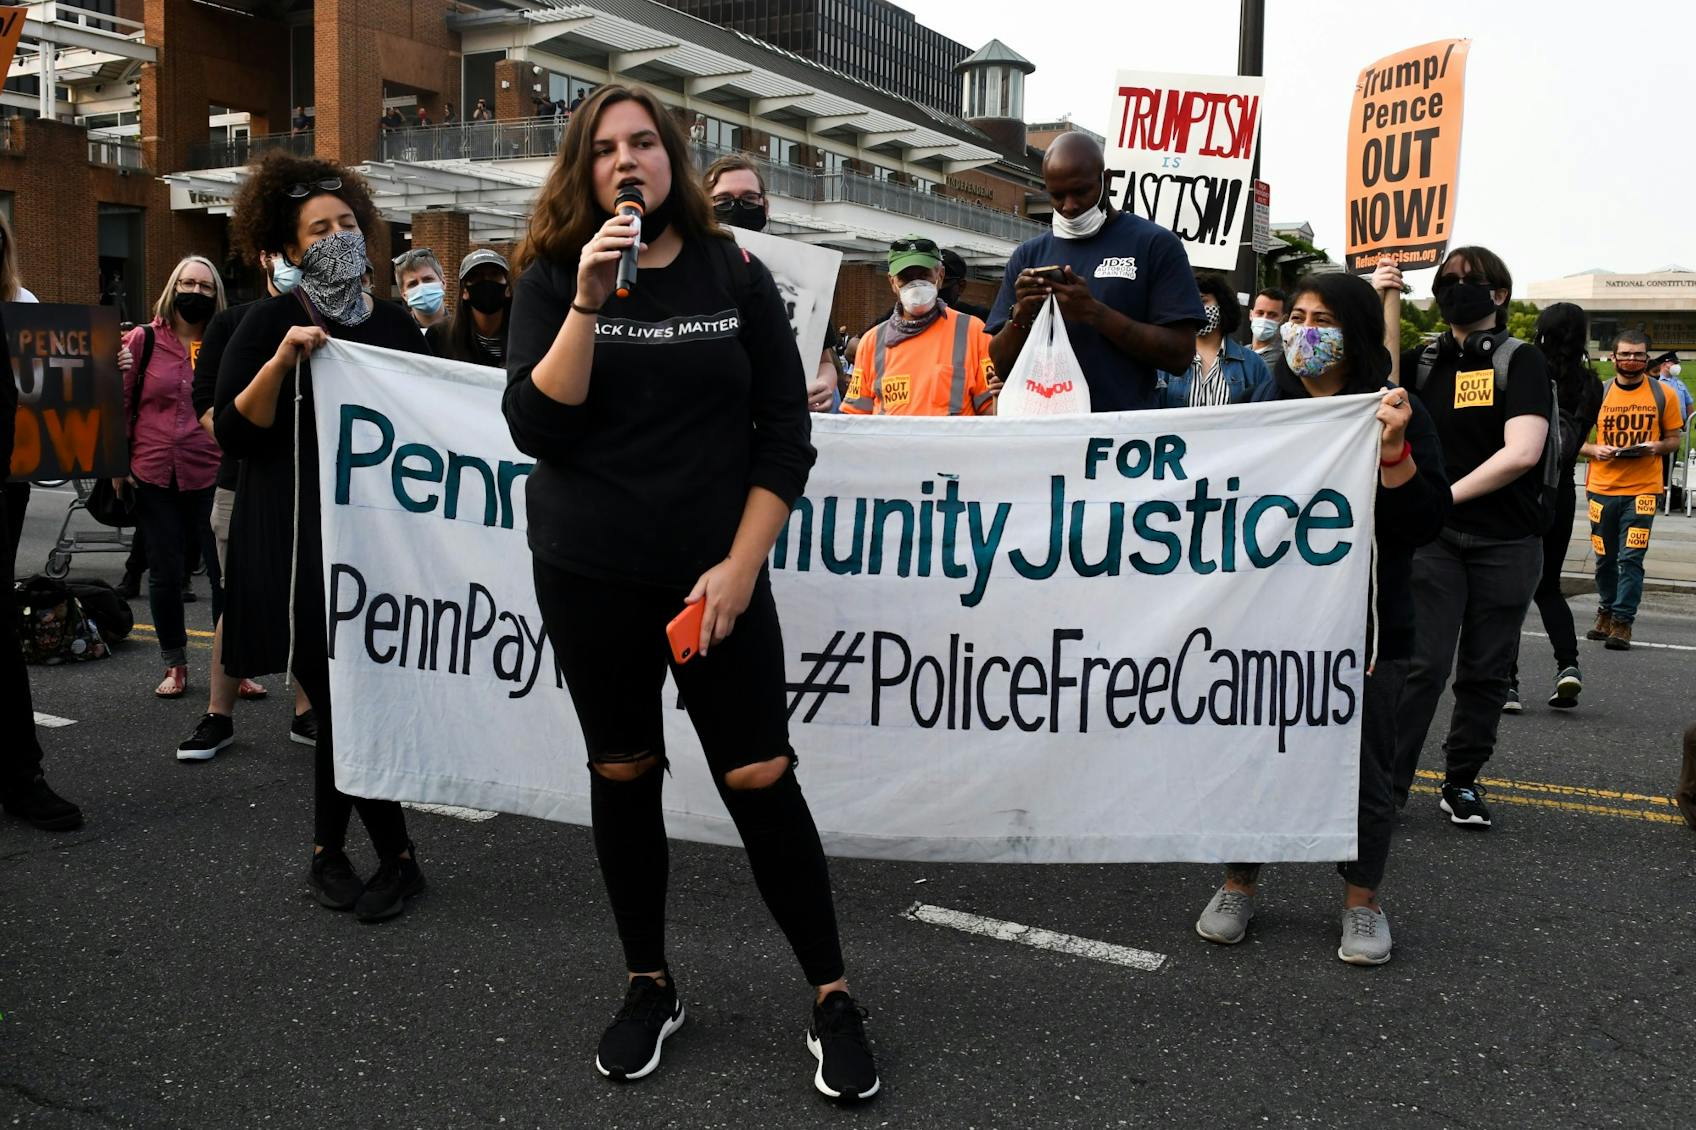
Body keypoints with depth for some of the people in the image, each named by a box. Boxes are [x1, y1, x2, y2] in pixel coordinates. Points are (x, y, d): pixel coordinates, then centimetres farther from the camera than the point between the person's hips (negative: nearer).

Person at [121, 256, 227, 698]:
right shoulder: (143, 340, 3)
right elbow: (120, 402, 5)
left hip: (211, 477, 0)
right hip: (154, 477, 1)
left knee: (225, 570, 1)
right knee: (165, 573, 9)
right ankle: (174, 666, 23)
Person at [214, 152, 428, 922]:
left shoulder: (394, 324, 9)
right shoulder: (271, 323, -3)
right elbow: (231, 432, -10)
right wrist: (282, 360, -21)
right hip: (295, 544, -4)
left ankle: (329, 853, 22)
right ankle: (396, 860, 8)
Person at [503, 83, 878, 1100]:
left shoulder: (735, 274, 1)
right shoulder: (553, 279, 2)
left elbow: (786, 434, -1)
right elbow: (537, 429, -10)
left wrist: (740, 567, -9)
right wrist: (589, 301, -19)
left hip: (714, 574, -1)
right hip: (588, 575, 2)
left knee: (762, 780, -2)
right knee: (623, 776, 11)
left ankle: (833, 999, 12)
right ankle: (650, 987, 28)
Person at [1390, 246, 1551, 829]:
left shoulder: (1522, 362, -2)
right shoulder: (1423, 362, 9)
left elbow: (1522, 452, -14)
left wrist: (1448, 493, -11)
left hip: (1507, 541, -1)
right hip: (1434, 535, 1)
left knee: (1485, 671, 8)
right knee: (1422, 663, -8)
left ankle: (1462, 781, 22)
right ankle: (1386, 786, -3)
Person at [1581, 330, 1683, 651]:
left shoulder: (1663, 395, 2)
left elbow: (1675, 438, 9)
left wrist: (1656, 447, -12)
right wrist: (1595, 450, -12)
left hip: (1643, 489, -2)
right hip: (1602, 487, 2)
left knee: (1631, 558, -7)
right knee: (1604, 558, 12)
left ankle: (1622, 623, -1)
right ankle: (1606, 613, 29)